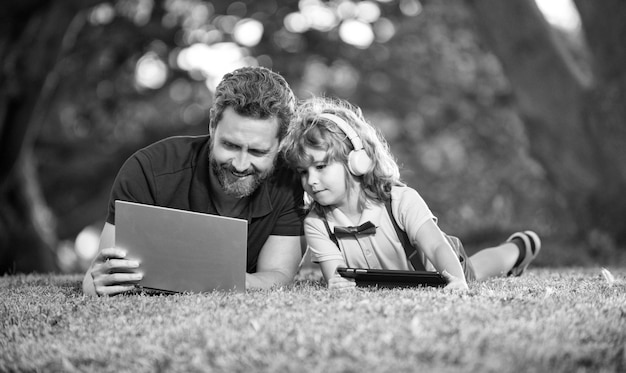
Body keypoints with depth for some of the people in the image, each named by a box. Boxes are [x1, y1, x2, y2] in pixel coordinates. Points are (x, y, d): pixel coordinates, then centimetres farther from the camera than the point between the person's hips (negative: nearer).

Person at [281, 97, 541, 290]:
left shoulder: (402, 201, -39)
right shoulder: (316, 223, -32)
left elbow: (437, 247, -47)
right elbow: (334, 275, -36)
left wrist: (456, 280, -69)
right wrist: (337, 283, -63)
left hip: (432, 271, -3)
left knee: (471, 271, 27)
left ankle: (516, 249, 58)